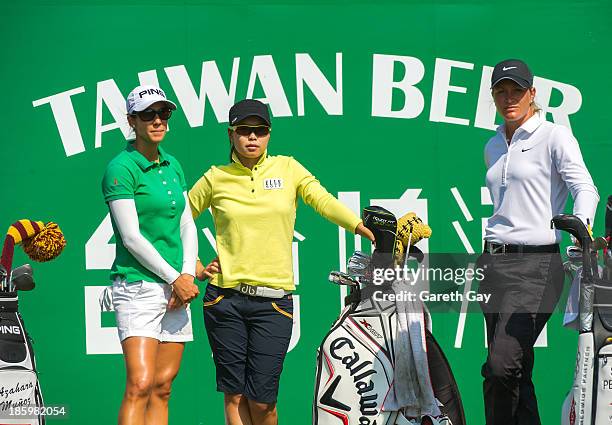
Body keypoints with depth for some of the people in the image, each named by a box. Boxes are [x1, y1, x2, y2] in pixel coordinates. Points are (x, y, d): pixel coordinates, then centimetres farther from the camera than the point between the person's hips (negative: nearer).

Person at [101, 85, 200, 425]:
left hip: (177, 288, 7)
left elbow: (188, 226, 13)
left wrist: (188, 275, -2)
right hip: (139, 286, -7)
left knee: (163, 387, 5)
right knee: (140, 385, -16)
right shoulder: (121, 168, -7)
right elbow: (131, 237, -12)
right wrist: (175, 278, -11)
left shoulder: (173, 166, 14)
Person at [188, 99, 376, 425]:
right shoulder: (216, 178, 6)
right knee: (235, 395, 1)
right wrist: (194, 267, 8)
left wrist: (370, 231, -15)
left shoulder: (288, 168, 7)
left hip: (274, 301, 0)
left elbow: (325, 202, -2)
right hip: (225, 297, 0)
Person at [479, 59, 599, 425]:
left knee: (501, 366, -19)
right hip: (493, 264, 7)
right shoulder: (493, 147, 18)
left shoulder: (554, 137, -2)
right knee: (517, 373, 5)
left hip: (537, 263, -7)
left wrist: (581, 222, -34)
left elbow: (585, 188, -14)